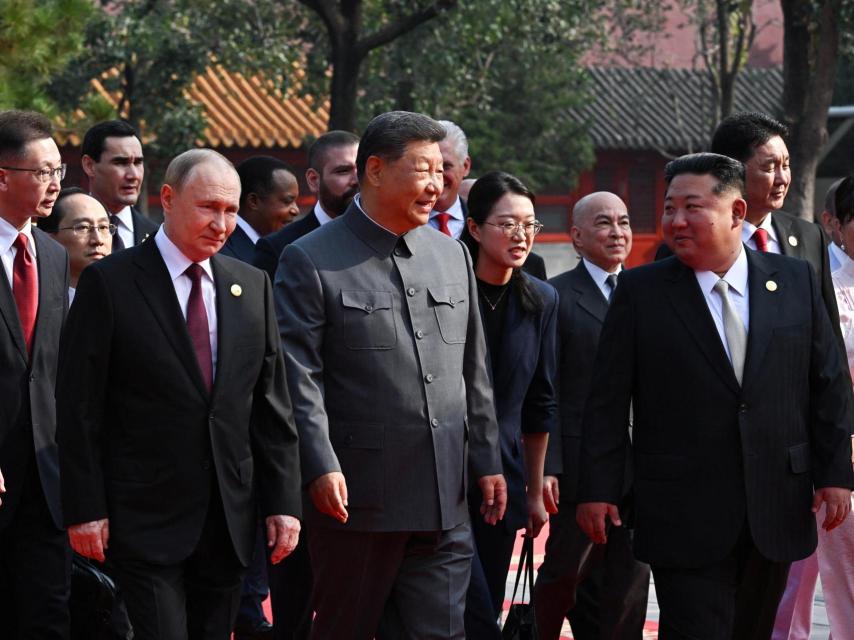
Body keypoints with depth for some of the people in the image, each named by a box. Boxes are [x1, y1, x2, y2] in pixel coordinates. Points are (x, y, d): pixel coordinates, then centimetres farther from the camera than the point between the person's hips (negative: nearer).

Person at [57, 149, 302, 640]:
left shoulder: (252, 286, 9)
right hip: (147, 520, -5)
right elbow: (80, 408, -6)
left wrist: (283, 502, 4)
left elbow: (273, 404, 10)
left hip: (231, 520, 5)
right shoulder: (109, 283, -5)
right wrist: (86, 509, -10)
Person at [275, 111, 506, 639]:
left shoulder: (452, 256, 13)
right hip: (357, 497, -5)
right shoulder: (311, 261, -4)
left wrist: (487, 461, 13)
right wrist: (321, 466, -19)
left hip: (445, 499, 5)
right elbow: (299, 377, -10)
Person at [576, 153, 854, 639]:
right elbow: (608, 401, 0)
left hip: (776, 512, 3)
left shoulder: (795, 281, 5)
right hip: (685, 520, -2)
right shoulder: (640, 292, -1)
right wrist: (598, 489, -3)